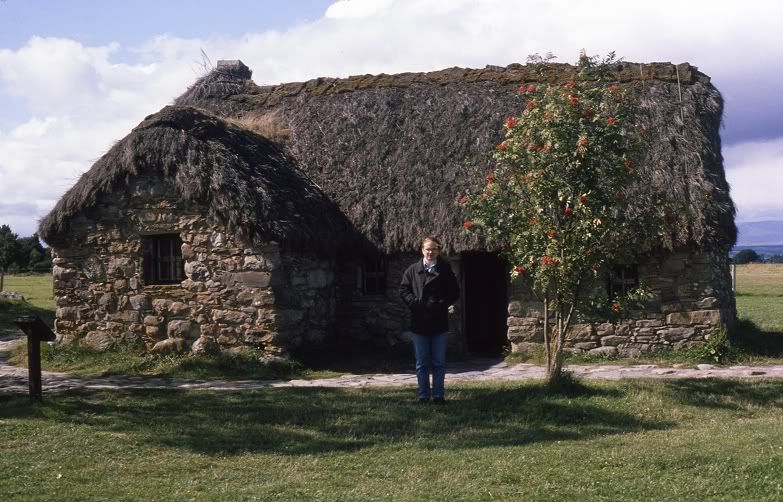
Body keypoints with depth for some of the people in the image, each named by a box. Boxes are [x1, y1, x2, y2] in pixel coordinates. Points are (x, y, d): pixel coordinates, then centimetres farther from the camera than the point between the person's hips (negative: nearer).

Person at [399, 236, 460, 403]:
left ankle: (438, 395, 13)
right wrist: (414, 303, -10)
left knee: (439, 363, 5)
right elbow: (403, 290, 5)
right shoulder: (413, 270, 5)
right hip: (419, 323, 1)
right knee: (422, 363, 6)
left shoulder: (445, 270, 3)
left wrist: (441, 304, -10)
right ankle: (423, 395, 12)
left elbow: (455, 292, 3)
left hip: (439, 323, -1)